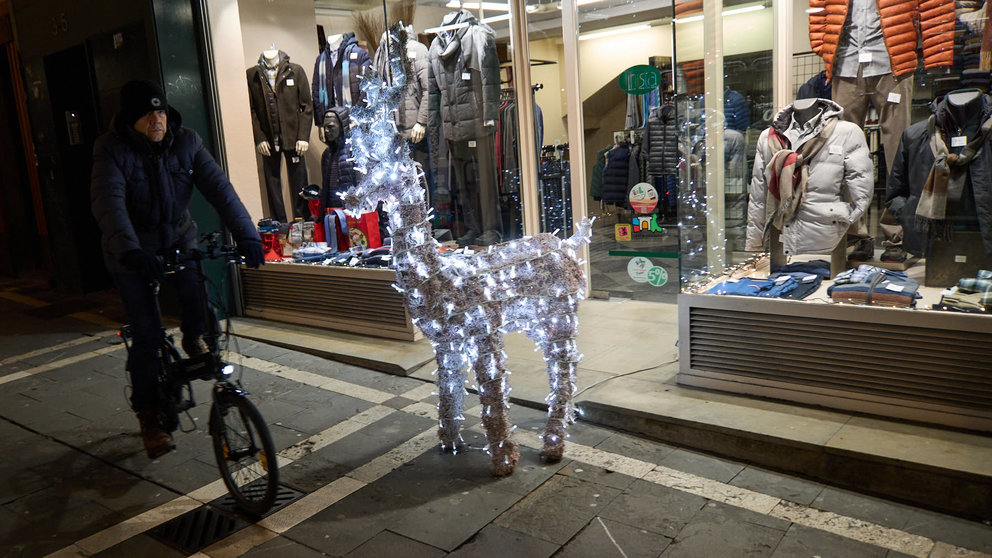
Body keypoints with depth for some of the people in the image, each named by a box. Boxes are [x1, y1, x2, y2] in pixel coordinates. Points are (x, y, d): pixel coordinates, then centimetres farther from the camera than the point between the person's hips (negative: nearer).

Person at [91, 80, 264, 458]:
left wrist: (246, 234, -31)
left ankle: (193, 339, 15)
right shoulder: (112, 150, -15)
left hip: (179, 242, 2)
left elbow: (218, 187, -17)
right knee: (147, 334, -5)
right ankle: (148, 416, 13)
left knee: (203, 298, -23)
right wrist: (130, 251, -48)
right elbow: (109, 203, -30)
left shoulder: (186, 142, -7)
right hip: (133, 255, -2)